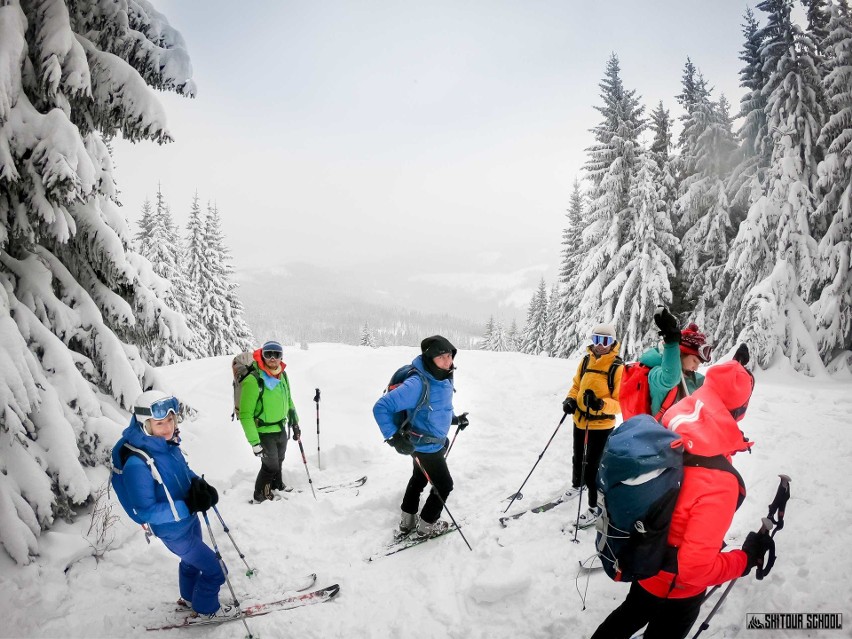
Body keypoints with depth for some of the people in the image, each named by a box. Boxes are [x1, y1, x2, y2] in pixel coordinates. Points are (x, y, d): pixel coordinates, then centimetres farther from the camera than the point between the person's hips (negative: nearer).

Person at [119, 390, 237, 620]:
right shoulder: (137, 464, -34)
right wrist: (187, 506, -32)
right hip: (173, 530, -7)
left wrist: (199, 485, -11)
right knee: (213, 570, 6)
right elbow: (146, 511, -28)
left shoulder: (169, 444, -11)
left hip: (189, 518, 7)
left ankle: (189, 597, 59)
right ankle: (205, 608, 34)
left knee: (192, 560, 32)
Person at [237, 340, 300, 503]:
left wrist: (295, 423, 15)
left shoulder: (282, 375, -3)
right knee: (270, 466, 7)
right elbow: (245, 415, -22)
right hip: (264, 433, -6)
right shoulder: (253, 380, -25)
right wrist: (254, 442, -22)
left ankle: (277, 486, 49)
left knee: (278, 462, 24)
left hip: (281, 430, 6)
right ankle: (260, 496, 31)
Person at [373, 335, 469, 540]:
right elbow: (381, 408, -33)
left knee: (419, 479, 25)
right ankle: (426, 527, 30)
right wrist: (393, 437, -37)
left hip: (437, 441, 9)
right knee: (444, 485, 9)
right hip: (425, 447, -9)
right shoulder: (417, 384, -35)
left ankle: (406, 522, 44)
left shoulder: (444, 378, -8)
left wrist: (455, 418, 14)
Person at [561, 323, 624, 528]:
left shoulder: (618, 368, -17)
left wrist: (601, 404, -36)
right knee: (577, 458, 25)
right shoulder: (586, 361, 0)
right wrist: (570, 399, -8)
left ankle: (595, 507, 16)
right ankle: (576, 485, 52)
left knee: (592, 465, -2)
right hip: (580, 420, 6)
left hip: (601, 426, -6)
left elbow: (621, 402, -18)